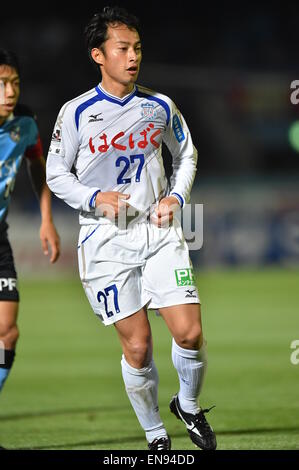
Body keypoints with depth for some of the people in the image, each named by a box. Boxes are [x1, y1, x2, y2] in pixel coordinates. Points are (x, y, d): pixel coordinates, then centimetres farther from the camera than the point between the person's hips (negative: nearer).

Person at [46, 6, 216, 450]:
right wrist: (95, 198, -13)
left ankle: (188, 406, 20)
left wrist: (177, 196, 2)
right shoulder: (76, 113, -2)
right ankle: (155, 435, 16)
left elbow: (187, 154, 20)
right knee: (137, 346, -2)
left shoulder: (160, 107, 5)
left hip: (159, 230, 2)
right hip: (107, 239, -2)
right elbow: (56, 175, 5)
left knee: (189, 333, -10)